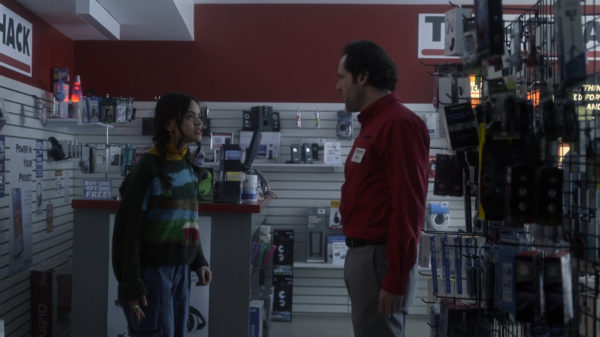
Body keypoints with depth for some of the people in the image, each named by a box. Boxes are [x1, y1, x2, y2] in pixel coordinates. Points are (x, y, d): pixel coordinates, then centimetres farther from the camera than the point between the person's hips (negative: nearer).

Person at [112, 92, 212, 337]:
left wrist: (198, 261, 8)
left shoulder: (189, 167, 8)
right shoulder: (149, 167, -13)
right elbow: (127, 228, -14)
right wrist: (130, 285, -16)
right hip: (152, 270, -7)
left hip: (180, 271, 7)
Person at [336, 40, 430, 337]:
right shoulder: (374, 123, 16)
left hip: (380, 258, -10)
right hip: (361, 254, 10)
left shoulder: (399, 124, -15)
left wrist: (396, 279, -21)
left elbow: (407, 207, -21)